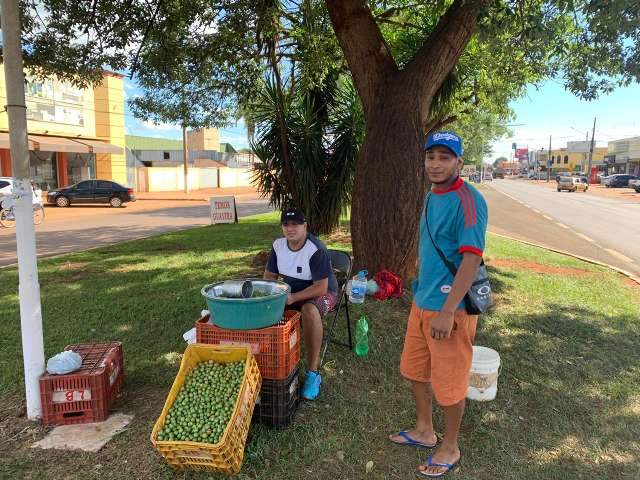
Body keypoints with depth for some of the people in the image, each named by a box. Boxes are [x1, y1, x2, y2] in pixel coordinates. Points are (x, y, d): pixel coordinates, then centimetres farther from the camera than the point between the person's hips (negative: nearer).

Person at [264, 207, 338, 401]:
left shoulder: (316, 250, -25)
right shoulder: (278, 245, -5)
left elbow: (321, 288, -27)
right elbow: (269, 275, 4)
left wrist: (292, 298, -34)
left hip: (321, 293, -6)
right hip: (290, 291, 6)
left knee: (309, 310, -39)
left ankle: (313, 372, -27)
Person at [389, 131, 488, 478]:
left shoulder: (468, 201, -19)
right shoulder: (431, 196, 9)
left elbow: (471, 260, -24)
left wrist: (447, 312, -25)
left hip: (449, 307, -9)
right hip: (422, 302, 9)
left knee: (448, 383, 8)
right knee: (414, 369, 21)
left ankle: (450, 449, 31)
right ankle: (424, 431, 43)